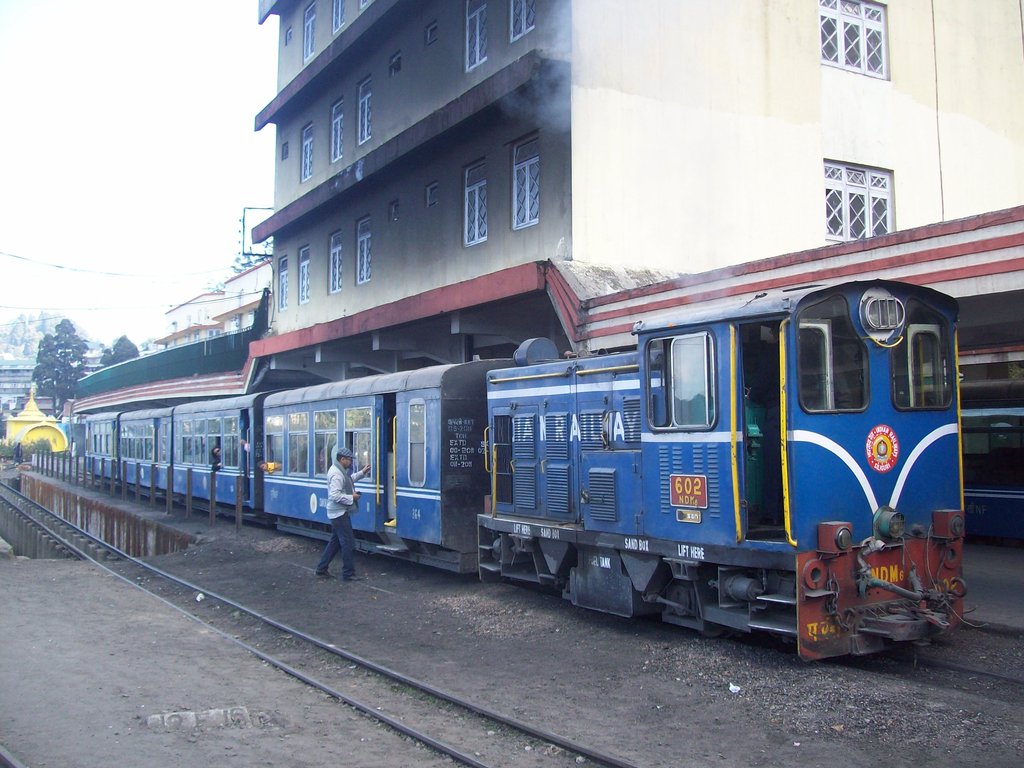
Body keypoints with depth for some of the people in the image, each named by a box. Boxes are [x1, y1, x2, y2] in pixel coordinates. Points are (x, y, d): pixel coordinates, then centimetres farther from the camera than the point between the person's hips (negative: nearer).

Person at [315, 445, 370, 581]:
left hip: (337, 513, 11)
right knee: (348, 544, -4)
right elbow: (335, 495, -29)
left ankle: (321, 569, 22)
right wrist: (352, 497, -19)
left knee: (335, 542, 17)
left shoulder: (339, 470, 10)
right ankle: (348, 574, 2)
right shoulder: (337, 474, -23)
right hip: (340, 513, -11)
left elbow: (349, 479, 28)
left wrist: (362, 472, 18)